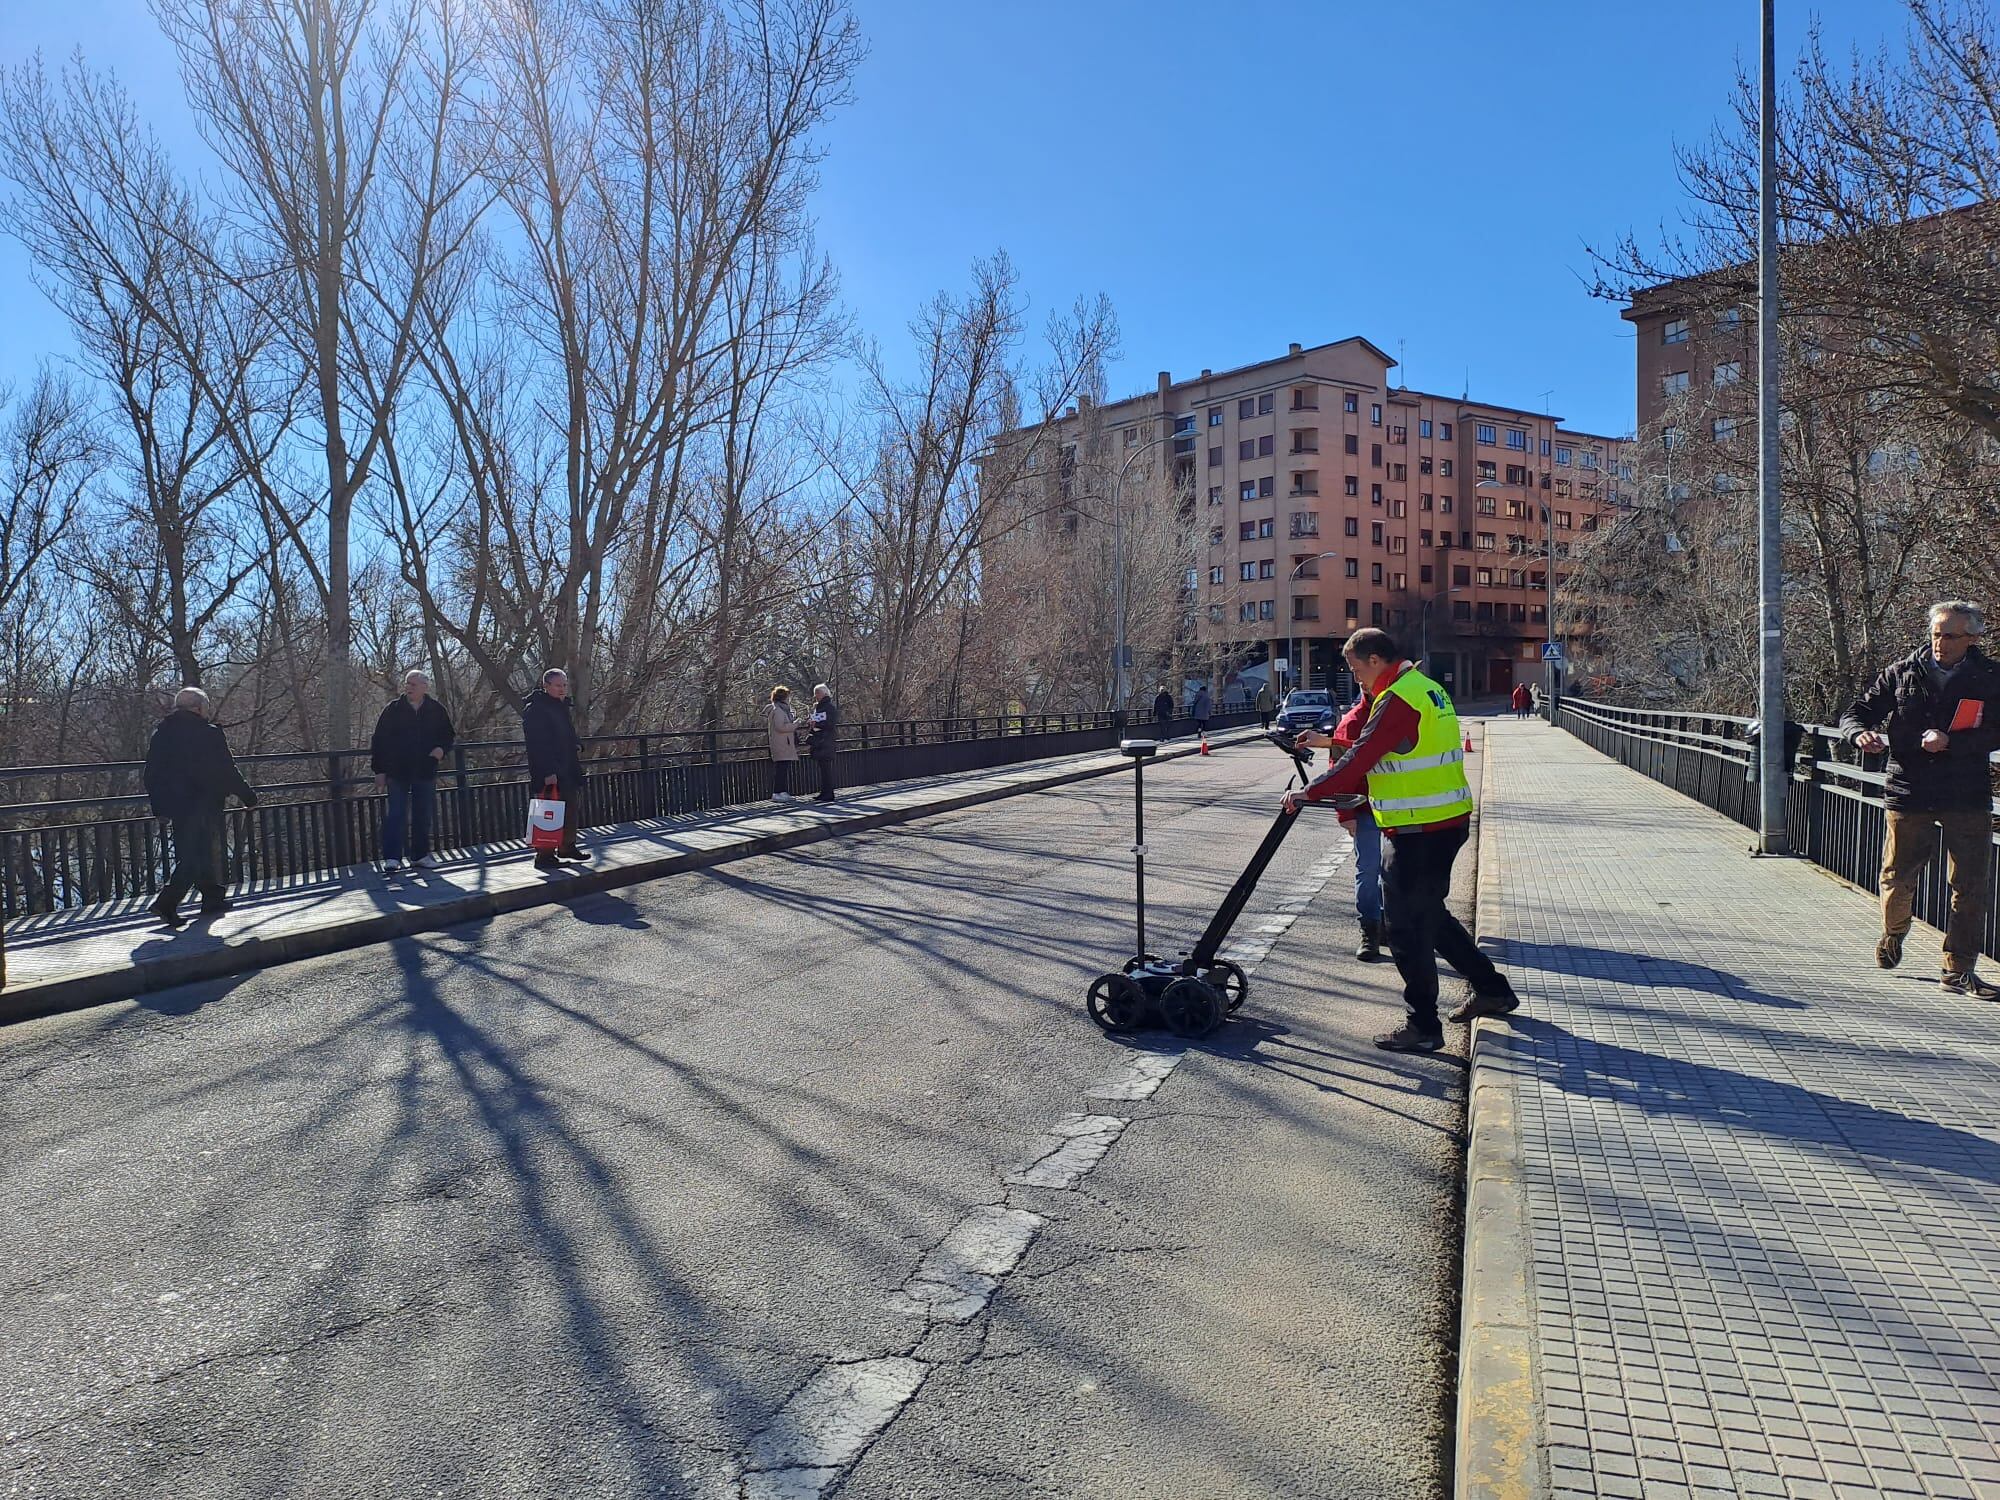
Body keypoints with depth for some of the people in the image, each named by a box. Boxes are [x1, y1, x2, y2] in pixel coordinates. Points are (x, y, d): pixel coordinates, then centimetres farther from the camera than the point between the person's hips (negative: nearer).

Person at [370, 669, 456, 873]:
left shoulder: (436, 710, 4)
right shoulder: (393, 709, -2)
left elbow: (448, 735, 16)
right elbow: (379, 741, 0)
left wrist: (441, 749, -6)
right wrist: (379, 770, -5)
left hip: (425, 772, 2)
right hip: (398, 772, -2)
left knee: (423, 817, 9)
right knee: (395, 816, -4)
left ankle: (420, 856, 20)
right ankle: (391, 858, -3)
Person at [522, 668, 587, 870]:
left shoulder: (564, 706, 15)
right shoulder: (535, 709, -14)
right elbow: (537, 744, -20)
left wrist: (577, 746, 8)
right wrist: (548, 772, -25)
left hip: (568, 769, 10)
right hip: (548, 773, -10)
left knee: (572, 809, 17)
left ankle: (567, 847, 32)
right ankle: (544, 856, -4)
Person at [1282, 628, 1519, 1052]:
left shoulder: (1398, 700, -18)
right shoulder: (1422, 687, 15)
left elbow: (1360, 758, -22)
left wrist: (1310, 793, -16)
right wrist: (1349, 794, 16)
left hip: (1420, 833, -10)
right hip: (1446, 824, 10)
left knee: (1407, 926, -2)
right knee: (1429, 914, 23)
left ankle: (1422, 1027, 5)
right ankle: (1492, 989, 33)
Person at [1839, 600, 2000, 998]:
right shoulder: (1902, 673, 4)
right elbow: (1856, 712, 6)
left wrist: (1951, 742, -22)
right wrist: (1861, 733, -16)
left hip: (1968, 798, 0)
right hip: (1909, 792, 0)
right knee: (1897, 876, 7)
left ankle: (1959, 969, 10)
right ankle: (1893, 934, 37)